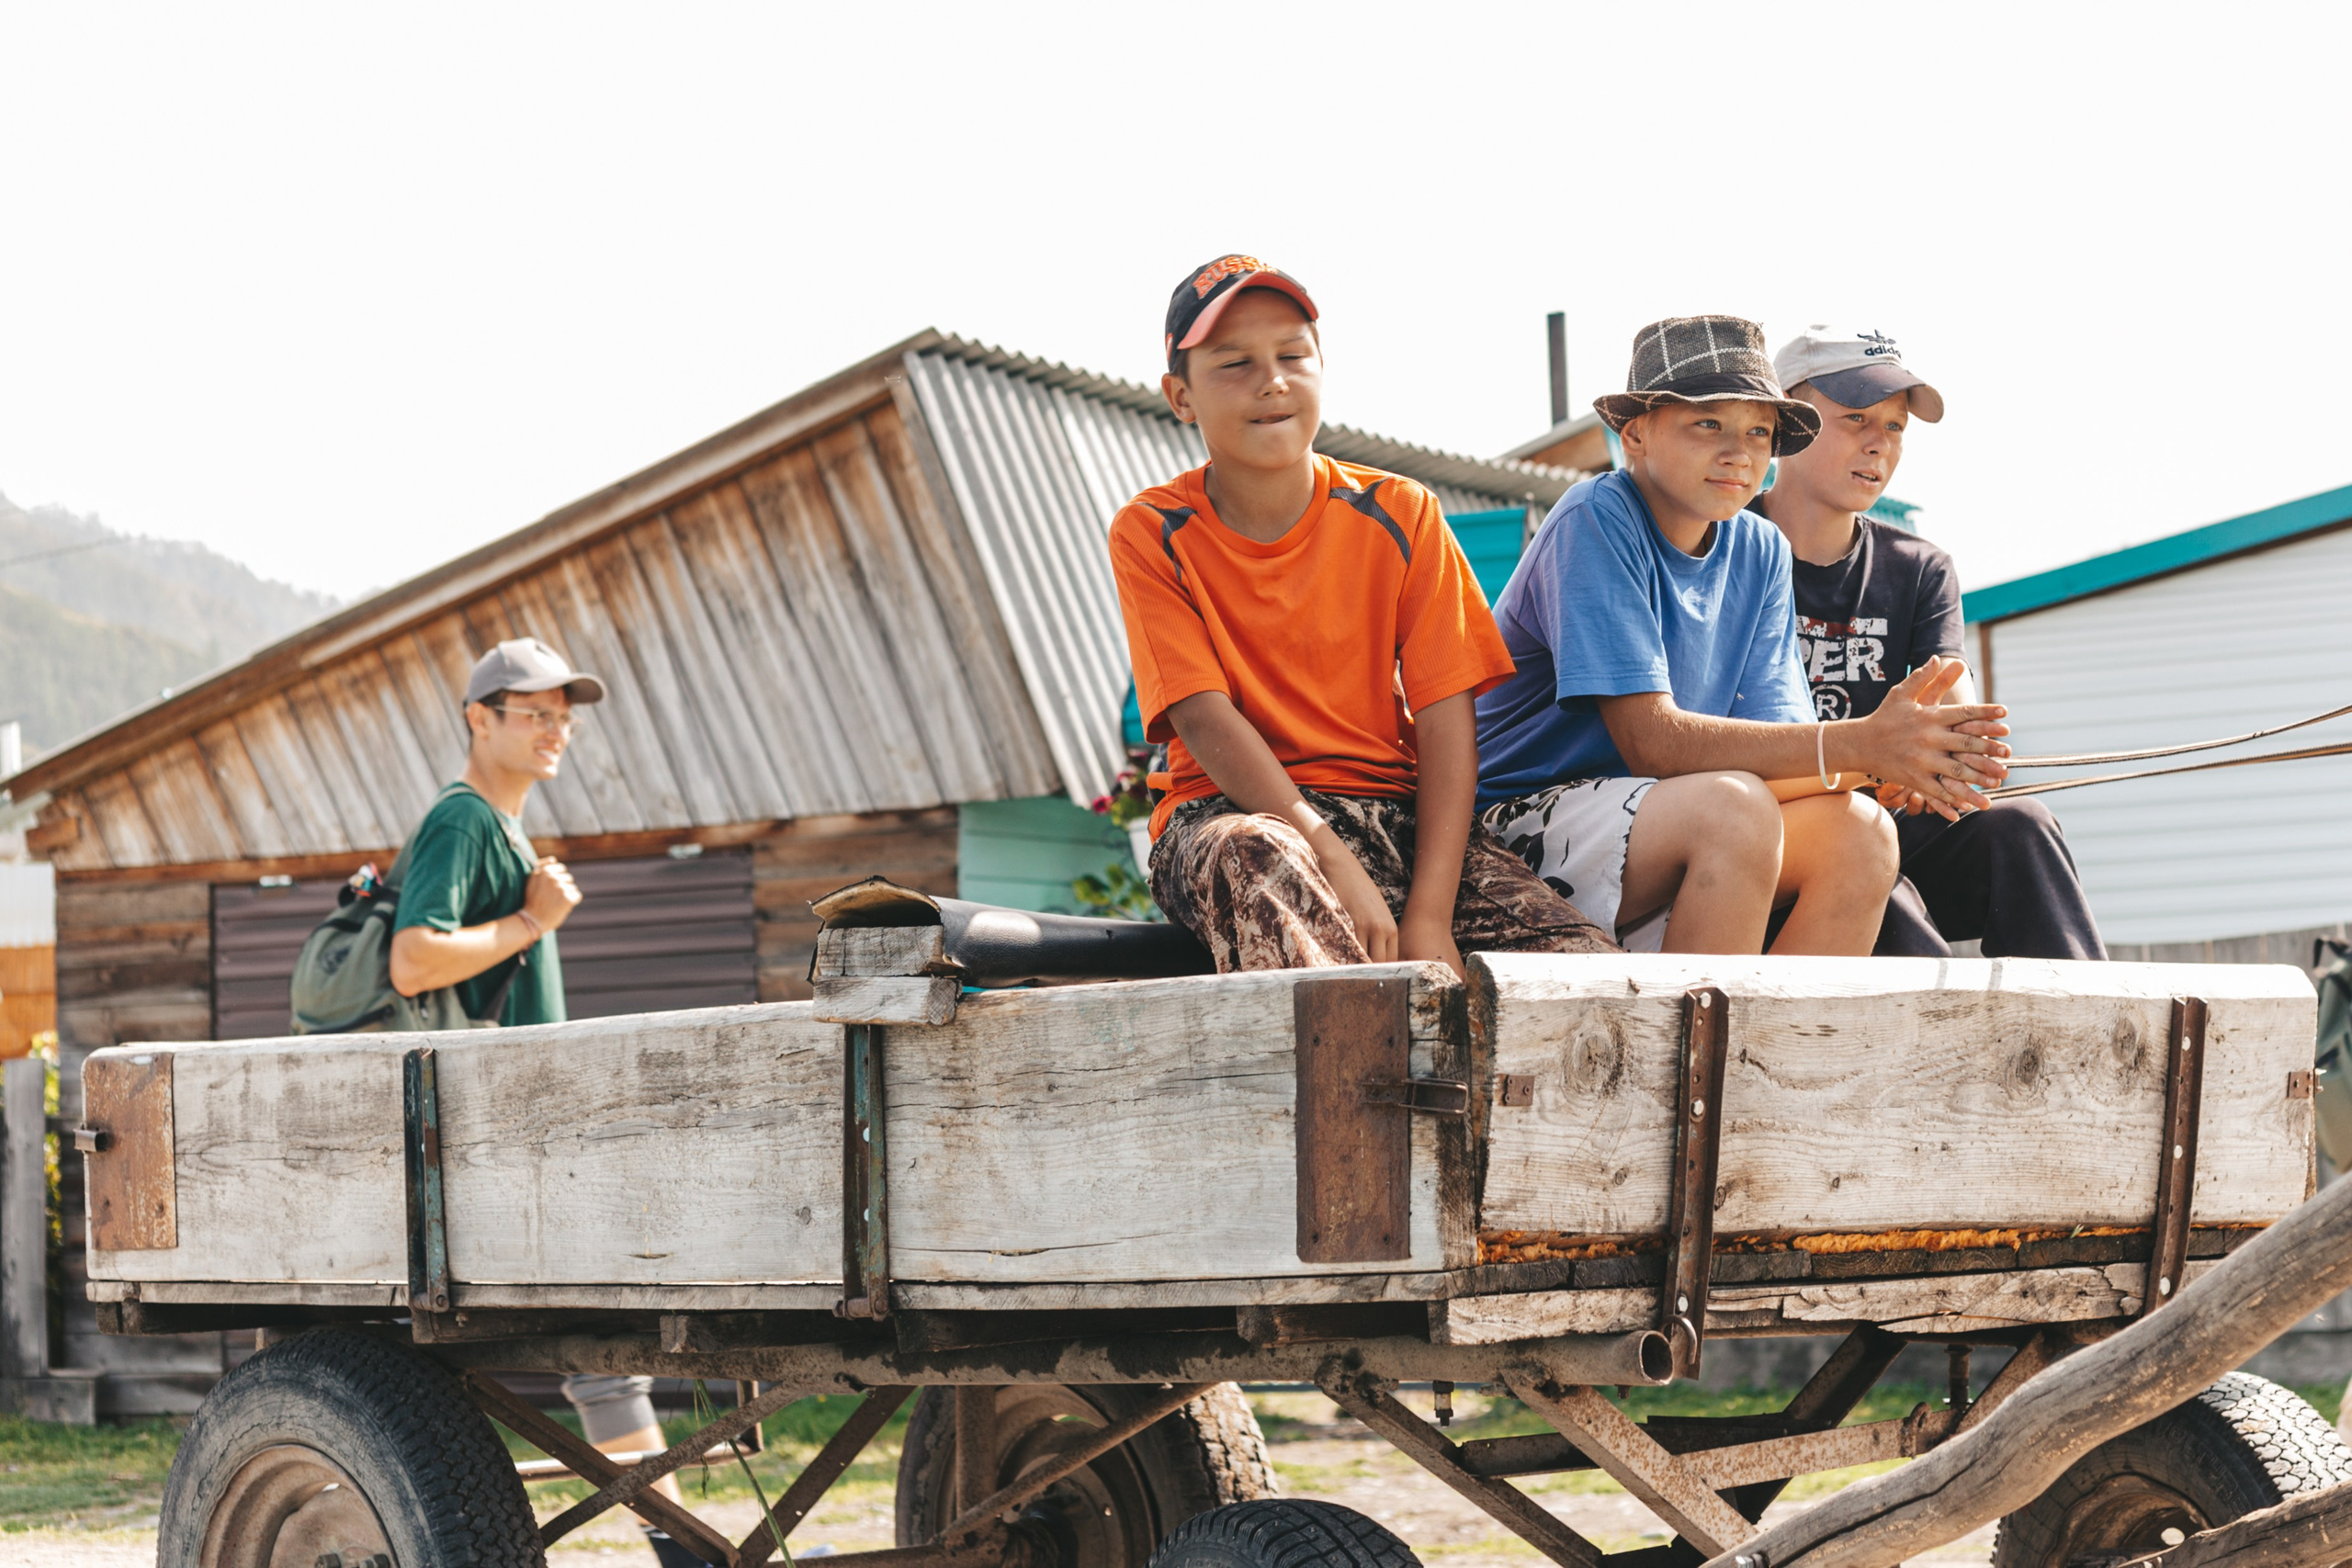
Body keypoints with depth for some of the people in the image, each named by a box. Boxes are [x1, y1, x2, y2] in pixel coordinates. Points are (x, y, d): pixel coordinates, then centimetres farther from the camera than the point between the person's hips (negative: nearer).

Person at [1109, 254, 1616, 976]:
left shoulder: (1400, 516, 4)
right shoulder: (1151, 533, 0)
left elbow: (1445, 719, -3)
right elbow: (1206, 720, -11)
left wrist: (1430, 915, -17)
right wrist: (1333, 862, -25)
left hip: (1392, 809, 3)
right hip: (1231, 815, -2)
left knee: (1586, 966, -23)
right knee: (1255, 856, -42)